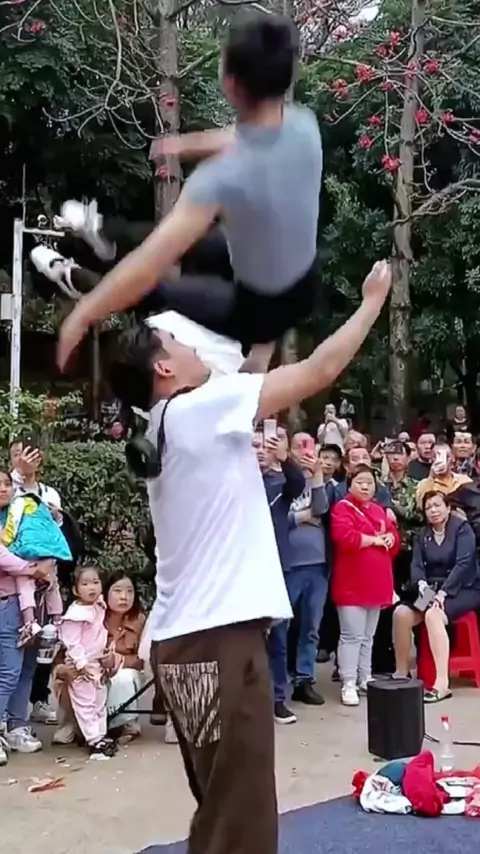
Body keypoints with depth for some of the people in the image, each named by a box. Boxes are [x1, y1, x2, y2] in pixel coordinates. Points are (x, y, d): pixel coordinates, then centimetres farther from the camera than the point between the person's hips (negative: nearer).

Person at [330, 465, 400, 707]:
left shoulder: (379, 510, 17)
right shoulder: (342, 508, -6)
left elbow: (394, 538, 16)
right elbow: (345, 537, -22)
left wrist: (389, 538, -8)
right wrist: (374, 539, -10)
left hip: (376, 582, 7)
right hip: (352, 583, -7)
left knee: (368, 636, 14)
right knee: (352, 635, -8)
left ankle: (365, 679, 22)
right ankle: (348, 684, -5)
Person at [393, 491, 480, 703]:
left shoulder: (462, 528, -6)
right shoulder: (423, 534, 12)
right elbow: (416, 564, 1)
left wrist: (443, 592, -27)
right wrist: (421, 583, -22)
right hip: (434, 589, 6)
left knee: (433, 615, -35)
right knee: (401, 613, -20)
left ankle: (442, 683, -37)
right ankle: (401, 673, -8)